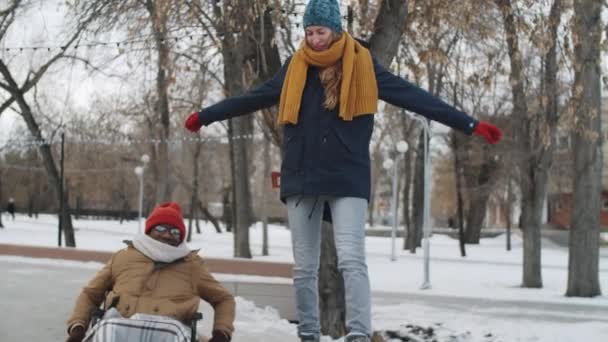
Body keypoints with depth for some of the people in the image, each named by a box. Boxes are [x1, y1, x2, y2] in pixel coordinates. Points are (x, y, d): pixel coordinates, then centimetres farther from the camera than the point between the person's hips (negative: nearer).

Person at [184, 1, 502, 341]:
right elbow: (254, 97, 19)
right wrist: (205, 116, 24)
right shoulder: (296, 68, 8)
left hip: (347, 178, -3)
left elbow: (412, 95, -4)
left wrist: (470, 124, -8)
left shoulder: (362, 65, -1)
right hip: (301, 178, 3)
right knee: (304, 267, 7)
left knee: (352, 260, -14)